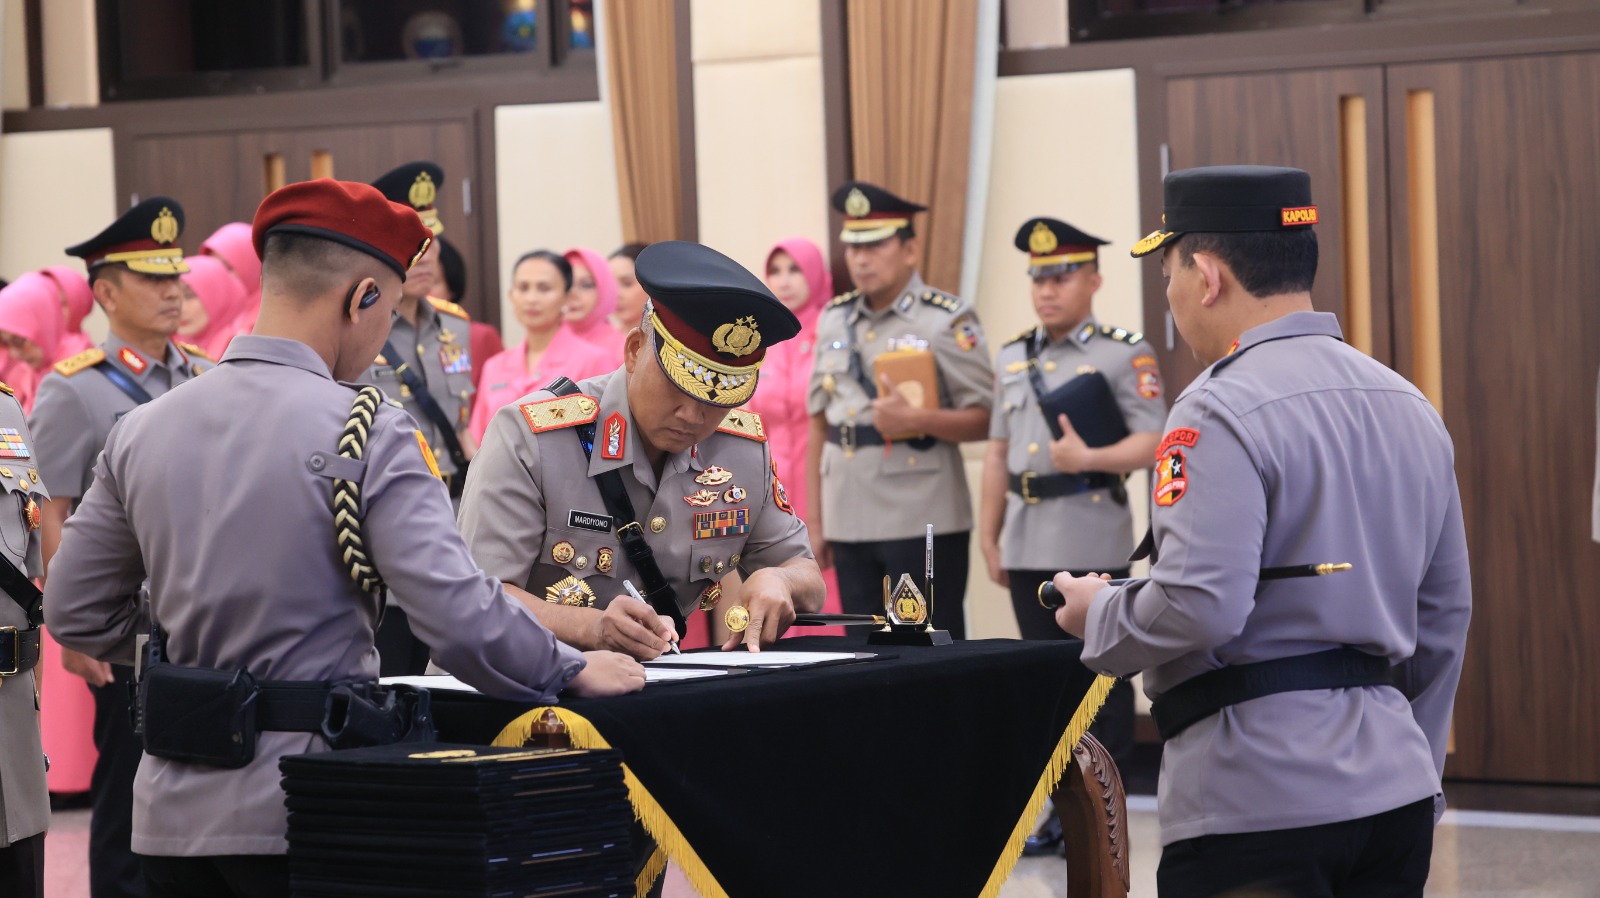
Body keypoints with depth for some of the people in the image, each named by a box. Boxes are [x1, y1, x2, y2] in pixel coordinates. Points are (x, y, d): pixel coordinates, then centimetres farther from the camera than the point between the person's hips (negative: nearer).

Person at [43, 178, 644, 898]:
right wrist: (573, 671, -2)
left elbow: (74, 610, 11)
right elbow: (458, 612, -17)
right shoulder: (368, 433, -12)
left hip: (172, 813, 5)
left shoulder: (139, 431, 6)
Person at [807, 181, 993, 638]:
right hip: (850, 521, 5)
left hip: (924, 520, -5)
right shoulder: (833, 320, 12)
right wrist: (815, 518, 12)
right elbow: (818, 426, 15)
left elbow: (984, 420, -7)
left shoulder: (948, 321, -4)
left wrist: (915, 418, -23)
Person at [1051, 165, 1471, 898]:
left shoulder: (1220, 414, -12)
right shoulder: (1408, 406, 14)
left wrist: (1098, 615, -1)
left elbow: (1198, 608, -21)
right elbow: (1444, 617, 18)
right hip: (1398, 797, 8)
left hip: (1257, 808, -8)